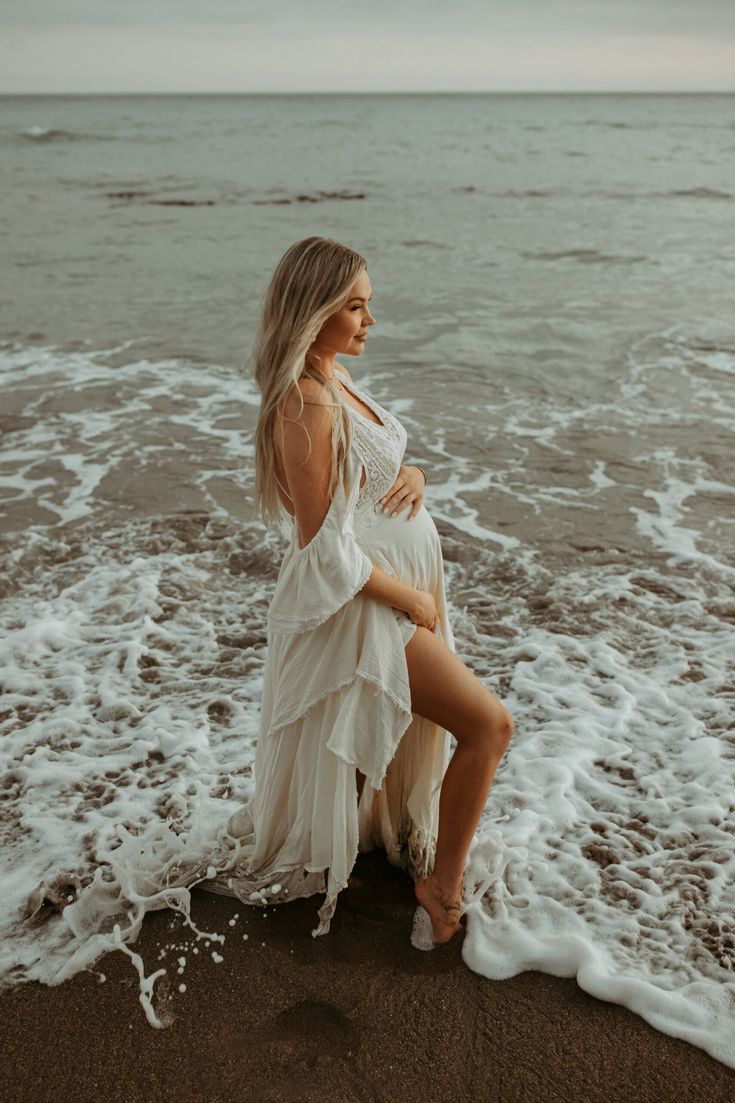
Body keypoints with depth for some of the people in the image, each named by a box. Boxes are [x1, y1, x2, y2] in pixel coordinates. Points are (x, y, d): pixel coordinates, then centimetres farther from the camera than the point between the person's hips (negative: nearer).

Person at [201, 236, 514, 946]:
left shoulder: (335, 377, 6)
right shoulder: (306, 407, -24)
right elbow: (325, 549, -24)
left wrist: (412, 475, -6)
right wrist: (412, 599, -14)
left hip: (392, 582, 9)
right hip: (356, 604, -9)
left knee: (398, 732, 23)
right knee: (489, 725, -2)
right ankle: (443, 887, 16)